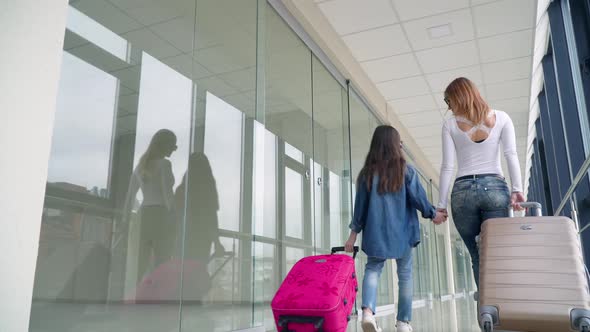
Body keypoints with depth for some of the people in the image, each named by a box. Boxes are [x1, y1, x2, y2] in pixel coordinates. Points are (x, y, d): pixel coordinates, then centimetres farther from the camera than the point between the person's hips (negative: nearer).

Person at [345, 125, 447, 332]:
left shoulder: (367, 173, 0)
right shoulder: (405, 171, -4)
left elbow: (360, 206, 2)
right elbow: (418, 197, -3)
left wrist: (354, 234, 9)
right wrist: (433, 214, 15)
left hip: (376, 233, 1)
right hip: (401, 232, -1)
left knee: (372, 269, 8)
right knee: (405, 274, 10)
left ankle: (368, 311, -15)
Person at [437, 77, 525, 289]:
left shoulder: (450, 124, 6)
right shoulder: (501, 118, 11)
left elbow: (447, 166, 1)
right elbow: (511, 155, -2)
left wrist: (441, 204, 3)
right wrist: (517, 189, -8)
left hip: (463, 191, -1)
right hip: (494, 188, 1)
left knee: (477, 257, 2)